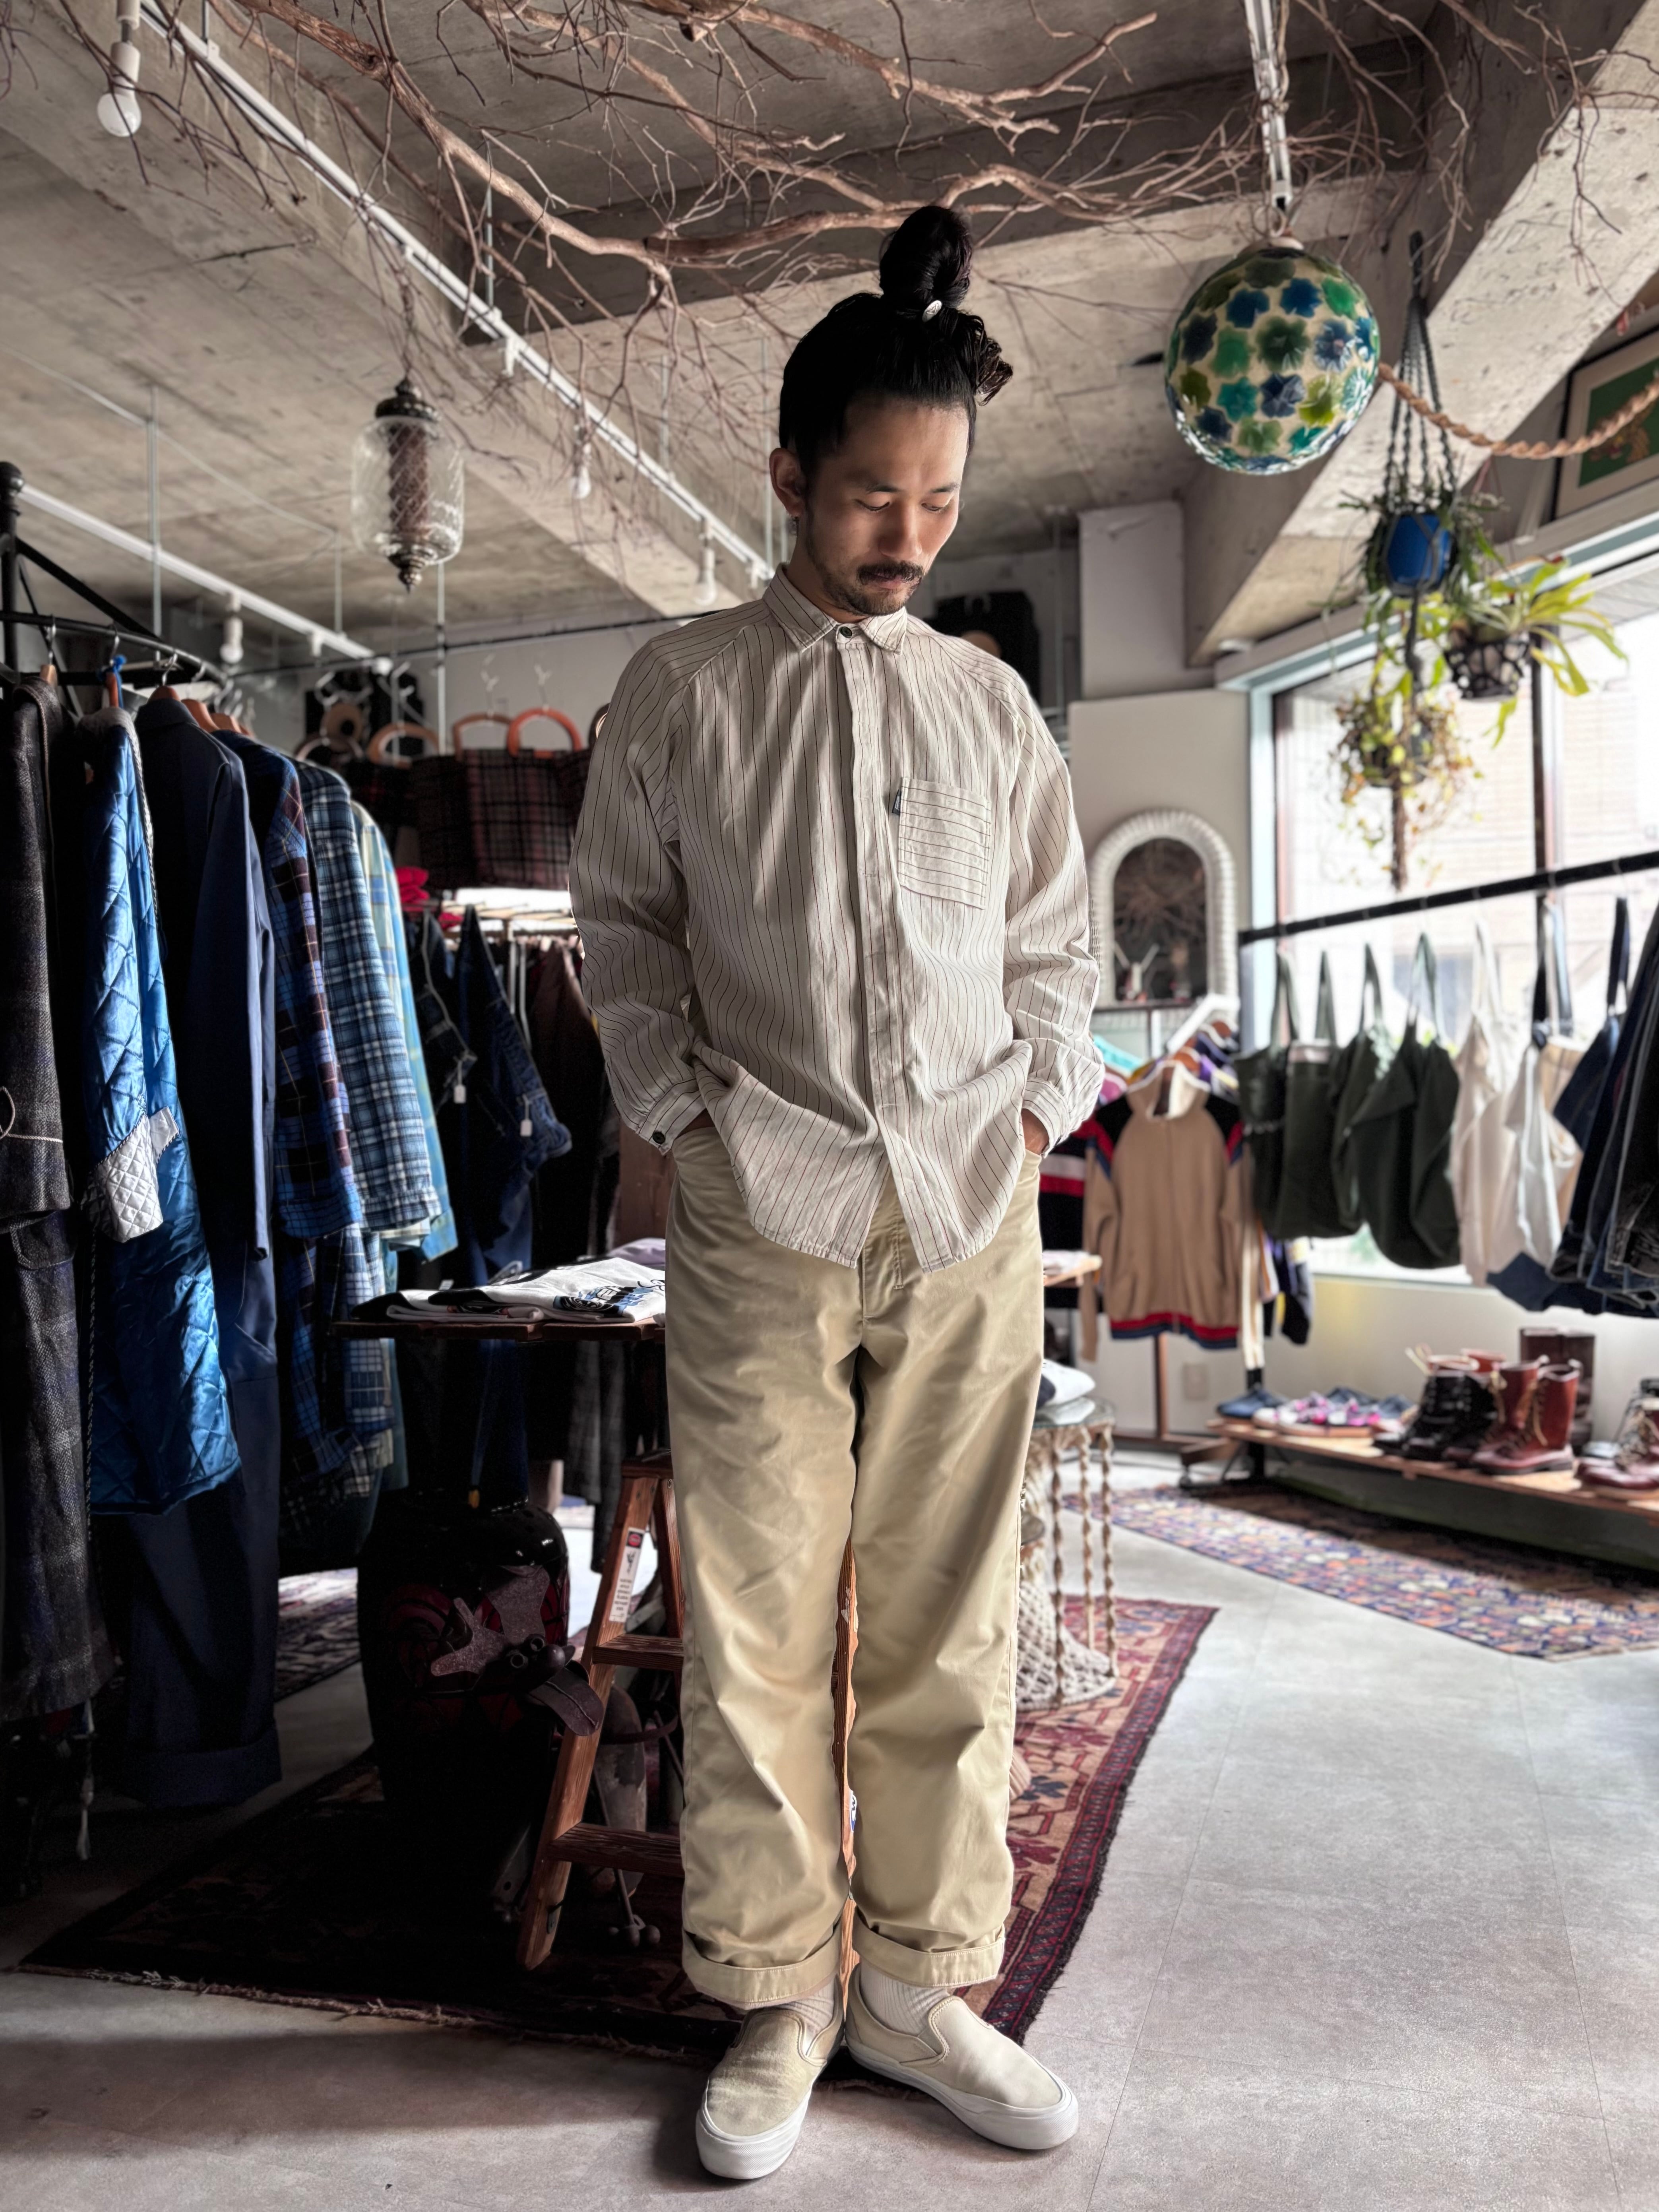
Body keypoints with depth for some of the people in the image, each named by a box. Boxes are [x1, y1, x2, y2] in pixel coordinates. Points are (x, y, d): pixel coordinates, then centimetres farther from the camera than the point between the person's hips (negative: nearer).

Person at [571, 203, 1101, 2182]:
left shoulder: (991, 702, 13)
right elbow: (620, 928, 9)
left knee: (950, 1619, 7)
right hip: (763, 1209, -2)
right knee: (758, 1622, 2)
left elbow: (1053, 938, 18)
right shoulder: (679, 690, 6)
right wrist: (685, 1112, -2)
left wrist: (1041, 1106, 6)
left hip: (970, 1206, 3)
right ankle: (775, 1996, 21)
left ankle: (921, 1982, 24)